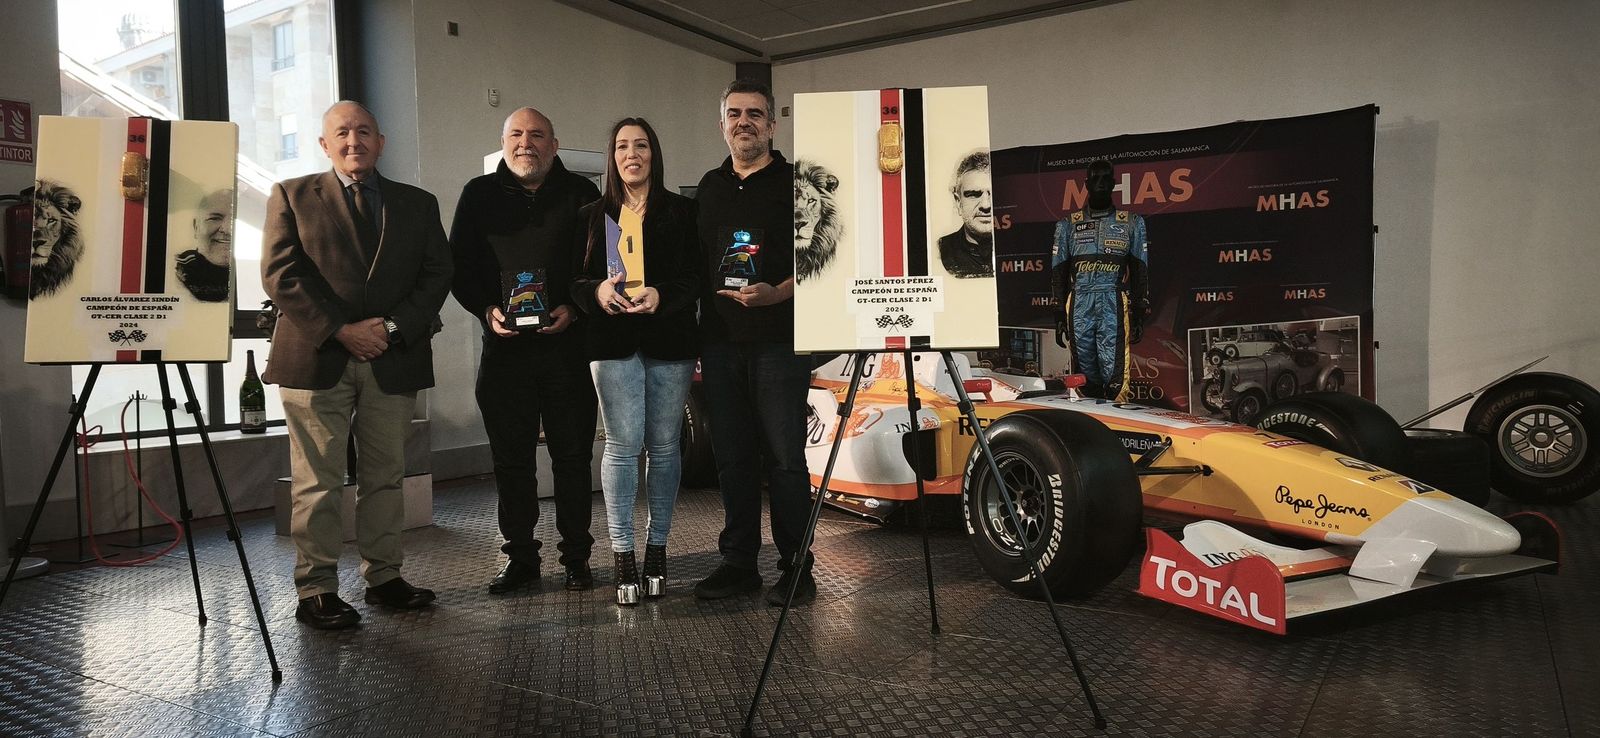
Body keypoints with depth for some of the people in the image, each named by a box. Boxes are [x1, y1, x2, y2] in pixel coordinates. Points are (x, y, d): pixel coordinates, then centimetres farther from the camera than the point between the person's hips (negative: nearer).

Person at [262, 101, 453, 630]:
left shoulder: (418, 204, 14)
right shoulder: (292, 196, 8)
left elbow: (436, 275, 7)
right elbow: (280, 273, -2)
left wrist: (393, 326, -8)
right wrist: (340, 329, -12)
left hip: (394, 359, 3)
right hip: (316, 358, -2)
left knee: (386, 476, 8)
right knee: (318, 482, -1)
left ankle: (383, 577, 19)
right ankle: (316, 589, 8)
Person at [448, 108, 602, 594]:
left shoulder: (580, 194, 7)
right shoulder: (480, 195, 10)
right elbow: (460, 268, 7)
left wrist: (573, 308, -12)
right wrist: (488, 311, -9)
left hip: (567, 344, -1)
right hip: (503, 345, 1)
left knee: (573, 454, 3)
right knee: (511, 457, 6)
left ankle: (576, 557, 14)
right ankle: (519, 556, 18)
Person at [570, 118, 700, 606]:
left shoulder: (681, 211, 8)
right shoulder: (593, 216, 13)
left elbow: (696, 275, 1)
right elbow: (573, 278, 11)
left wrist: (661, 295, -17)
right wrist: (597, 291, -11)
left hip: (669, 342, 0)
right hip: (613, 342, 0)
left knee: (663, 446, 3)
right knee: (623, 444, -6)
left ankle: (657, 548, 13)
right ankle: (623, 554, 0)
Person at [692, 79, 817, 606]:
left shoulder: (795, 182, 1)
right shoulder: (710, 188, 18)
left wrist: (776, 294, -21)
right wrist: (695, 339, 14)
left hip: (779, 340, -5)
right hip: (720, 341, 5)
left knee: (784, 458, -4)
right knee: (732, 457, 9)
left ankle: (796, 568, 6)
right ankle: (738, 563, 18)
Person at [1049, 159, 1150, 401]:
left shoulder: (1132, 223, 13)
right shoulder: (1068, 225, 15)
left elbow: (1140, 272, 11)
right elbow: (1058, 272, 14)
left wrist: (1140, 314, 4)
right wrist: (1059, 315, 6)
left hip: (1115, 307, -1)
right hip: (1080, 307, 2)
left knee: (1114, 373, -11)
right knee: (1085, 374, 2)